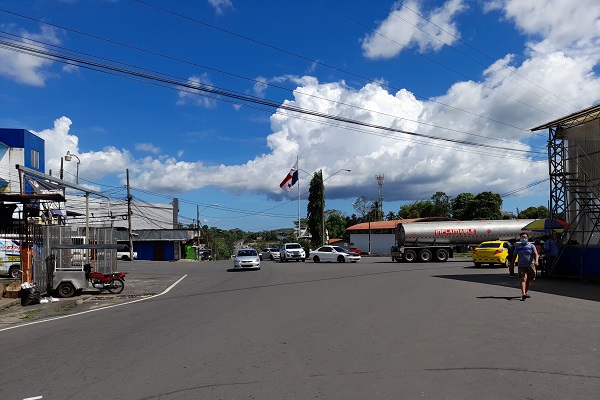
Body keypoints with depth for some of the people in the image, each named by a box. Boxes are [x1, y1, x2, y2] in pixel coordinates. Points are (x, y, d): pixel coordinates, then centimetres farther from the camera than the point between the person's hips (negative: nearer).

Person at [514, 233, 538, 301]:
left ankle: (526, 292, 30)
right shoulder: (517, 246, 6)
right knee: (523, 279, -15)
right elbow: (514, 255, 12)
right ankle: (523, 294, -25)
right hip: (521, 266, -1)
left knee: (528, 280, 12)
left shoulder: (531, 246, 2)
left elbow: (536, 254, -10)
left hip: (530, 266, 1)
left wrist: (536, 261, -29)